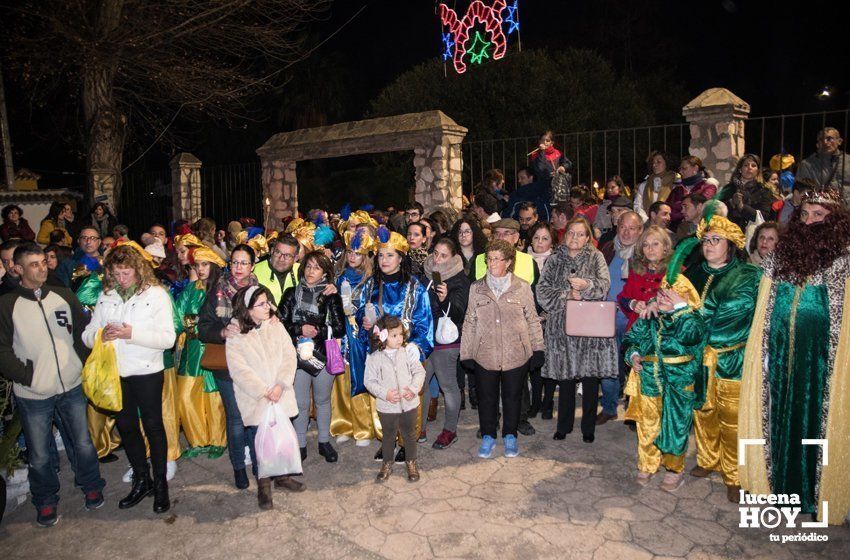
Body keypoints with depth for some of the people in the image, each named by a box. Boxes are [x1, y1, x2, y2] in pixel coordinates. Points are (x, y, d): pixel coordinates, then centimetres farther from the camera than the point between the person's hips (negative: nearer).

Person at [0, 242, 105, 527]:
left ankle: (91, 486, 34)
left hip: (71, 387, 2)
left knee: (83, 443, 12)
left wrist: (82, 363, 1)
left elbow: (83, 330, 11)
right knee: (40, 456, 10)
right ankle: (46, 501, 32)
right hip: (33, 395, -2)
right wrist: (26, 376, -12)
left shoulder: (63, 296, 5)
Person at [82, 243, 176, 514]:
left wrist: (132, 334, -24)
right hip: (115, 372, 5)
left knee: (153, 426, 7)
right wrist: (100, 334, -18)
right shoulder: (105, 296, 3)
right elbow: (87, 335, 4)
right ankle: (141, 480, 34)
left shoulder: (156, 294, -11)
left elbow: (168, 338, -16)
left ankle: (160, 483, 23)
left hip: (146, 371, -5)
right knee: (126, 426, 16)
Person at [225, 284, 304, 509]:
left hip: (281, 396, 3)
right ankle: (263, 485, 22)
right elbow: (239, 370, -13)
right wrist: (264, 392, -17)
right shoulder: (235, 336, -8)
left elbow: (289, 356, -2)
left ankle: (282, 475, 33)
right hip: (255, 401, -3)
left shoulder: (276, 326, 3)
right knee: (258, 442, 5)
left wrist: (281, 385, -14)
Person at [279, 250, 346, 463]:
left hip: (324, 356, 0)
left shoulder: (331, 296, 0)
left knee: (323, 400, 15)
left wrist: (318, 331, -15)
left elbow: (340, 329, -4)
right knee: (300, 404, 7)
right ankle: (300, 445, 23)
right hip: (298, 356, 0)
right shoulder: (291, 294, 4)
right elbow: (281, 323, 0)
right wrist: (300, 329, -14)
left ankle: (324, 441, 30)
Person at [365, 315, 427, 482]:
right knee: (388, 436, 16)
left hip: (409, 404, 1)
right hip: (387, 406, -1)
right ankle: (387, 464, 35)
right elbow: (370, 381, -7)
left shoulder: (408, 352, -6)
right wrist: (385, 393, -19)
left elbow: (419, 371, -2)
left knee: (410, 434, 16)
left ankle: (411, 462, 35)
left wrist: (414, 388, -17)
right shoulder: (375, 358, -10)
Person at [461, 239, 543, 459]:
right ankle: (488, 436, 30)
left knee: (513, 397, 13)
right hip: (485, 354, 1)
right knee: (486, 397, 11)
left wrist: (537, 349, 1)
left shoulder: (522, 287, -2)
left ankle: (510, 436, 32)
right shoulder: (477, 288, 1)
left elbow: (532, 320, 4)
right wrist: (466, 354, 3)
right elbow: (469, 322, 4)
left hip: (516, 354, 0)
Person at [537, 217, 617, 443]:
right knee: (565, 376, 5)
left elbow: (605, 284, -7)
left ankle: (588, 428, 19)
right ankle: (564, 425, 22)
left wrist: (587, 285, -25)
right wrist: (566, 295, -12)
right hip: (562, 325, 1)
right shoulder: (555, 260, 9)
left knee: (590, 378, 3)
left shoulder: (595, 257, 7)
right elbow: (542, 291, 0)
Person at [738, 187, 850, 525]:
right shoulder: (778, 257, 6)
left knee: (814, 420, 6)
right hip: (779, 356, 3)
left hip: (818, 360, -3)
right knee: (778, 417, 12)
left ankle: (814, 491, 23)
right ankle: (778, 482, 29)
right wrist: (762, 354, 6)